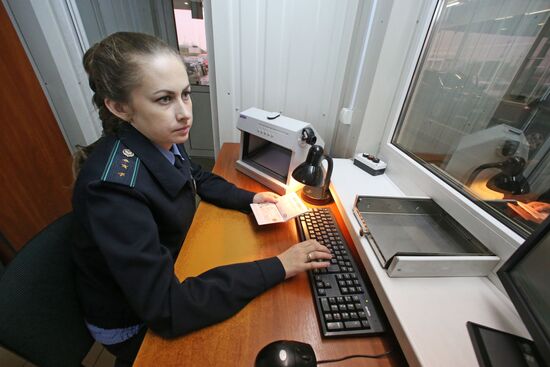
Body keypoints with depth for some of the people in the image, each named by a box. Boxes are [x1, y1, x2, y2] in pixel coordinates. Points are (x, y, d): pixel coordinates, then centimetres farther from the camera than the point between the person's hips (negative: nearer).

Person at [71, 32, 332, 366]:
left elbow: (201, 179, 6)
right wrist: (277, 267, -34)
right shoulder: (114, 187, -36)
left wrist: (250, 199, -10)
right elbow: (166, 310, -36)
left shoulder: (165, 141, -14)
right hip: (133, 324, -5)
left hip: (164, 272, 5)